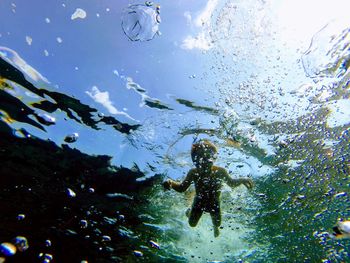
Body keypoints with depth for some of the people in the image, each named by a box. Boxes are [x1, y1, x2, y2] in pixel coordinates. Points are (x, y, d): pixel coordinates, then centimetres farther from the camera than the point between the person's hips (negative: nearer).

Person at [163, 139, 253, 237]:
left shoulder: (220, 171, -32)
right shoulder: (193, 173, -32)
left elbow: (232, 183, -12)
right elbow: (181, 188, -23)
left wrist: (242, 180, -31)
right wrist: (171, 183, -44)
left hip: (214, 203, 1)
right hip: (199, 202, 0)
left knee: (217, 224, 20)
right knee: (192, 224, 16)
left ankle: (215, 227, 60)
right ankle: (190, 211, 52)